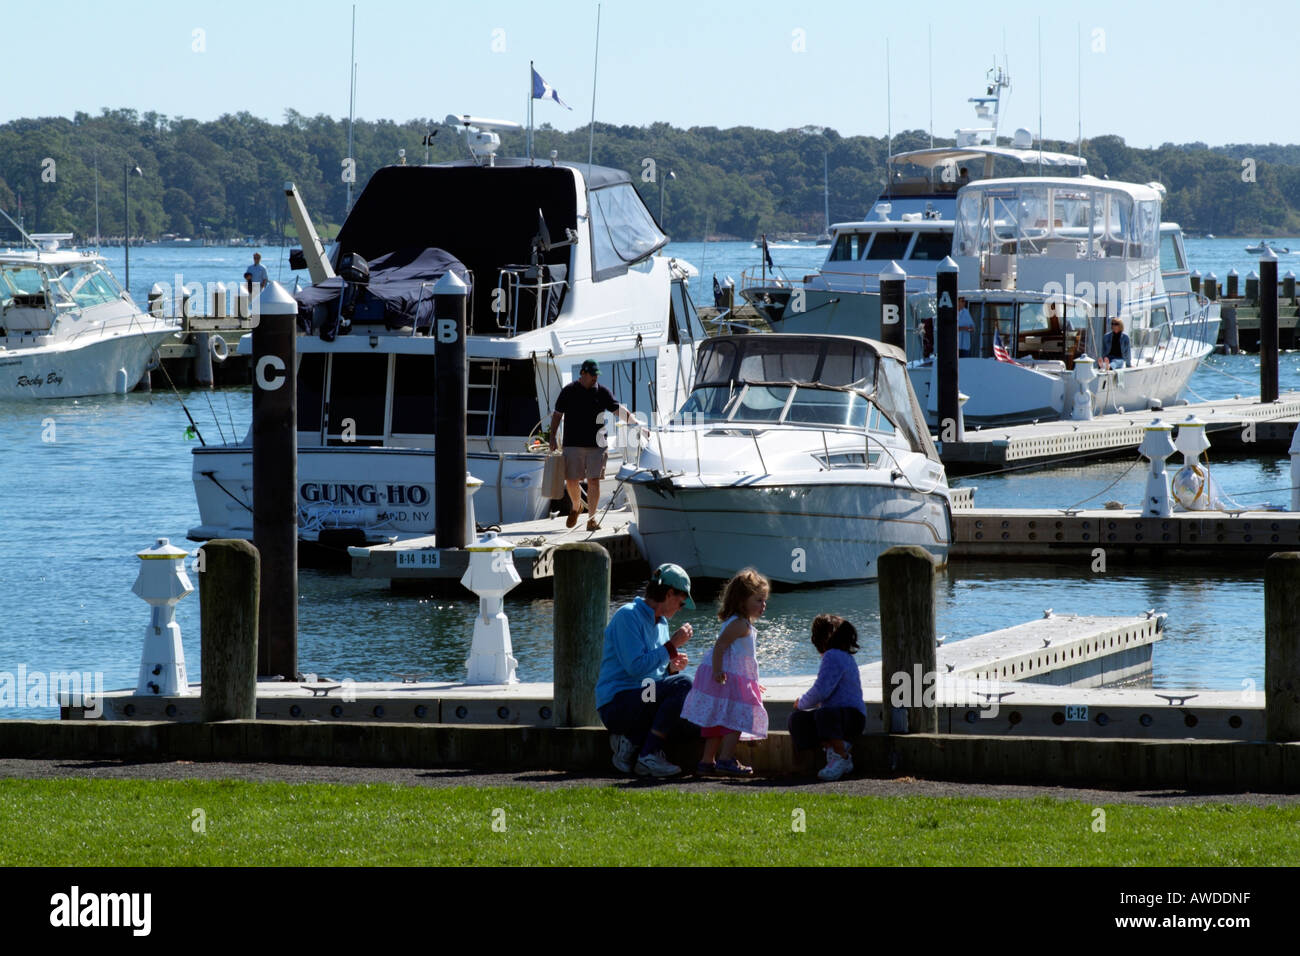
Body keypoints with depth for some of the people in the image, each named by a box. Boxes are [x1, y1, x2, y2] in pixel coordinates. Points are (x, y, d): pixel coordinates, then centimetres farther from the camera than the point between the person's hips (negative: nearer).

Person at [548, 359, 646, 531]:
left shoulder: (602, 392, 5)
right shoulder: (568, 391, 4)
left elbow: (620, 411, 2)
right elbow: (557, 415, 11)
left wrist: (636, 425, -10)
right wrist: (552, 437, 3)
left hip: (596, 444, 0)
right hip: (573, 444, 0)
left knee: (594, 480, -6)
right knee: (571, 480, 2)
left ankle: (592, 517, 1)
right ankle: (576, 507, 30)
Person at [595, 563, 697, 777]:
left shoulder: (661, 623, 19)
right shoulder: (627, 616, -10)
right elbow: (636, 666, -21)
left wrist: (671, 668, 2)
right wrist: (672, 645, -15)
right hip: (617, 704, -9)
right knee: (682, 685, -27)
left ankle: (632, 742, -6)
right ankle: (649, 755, -25)